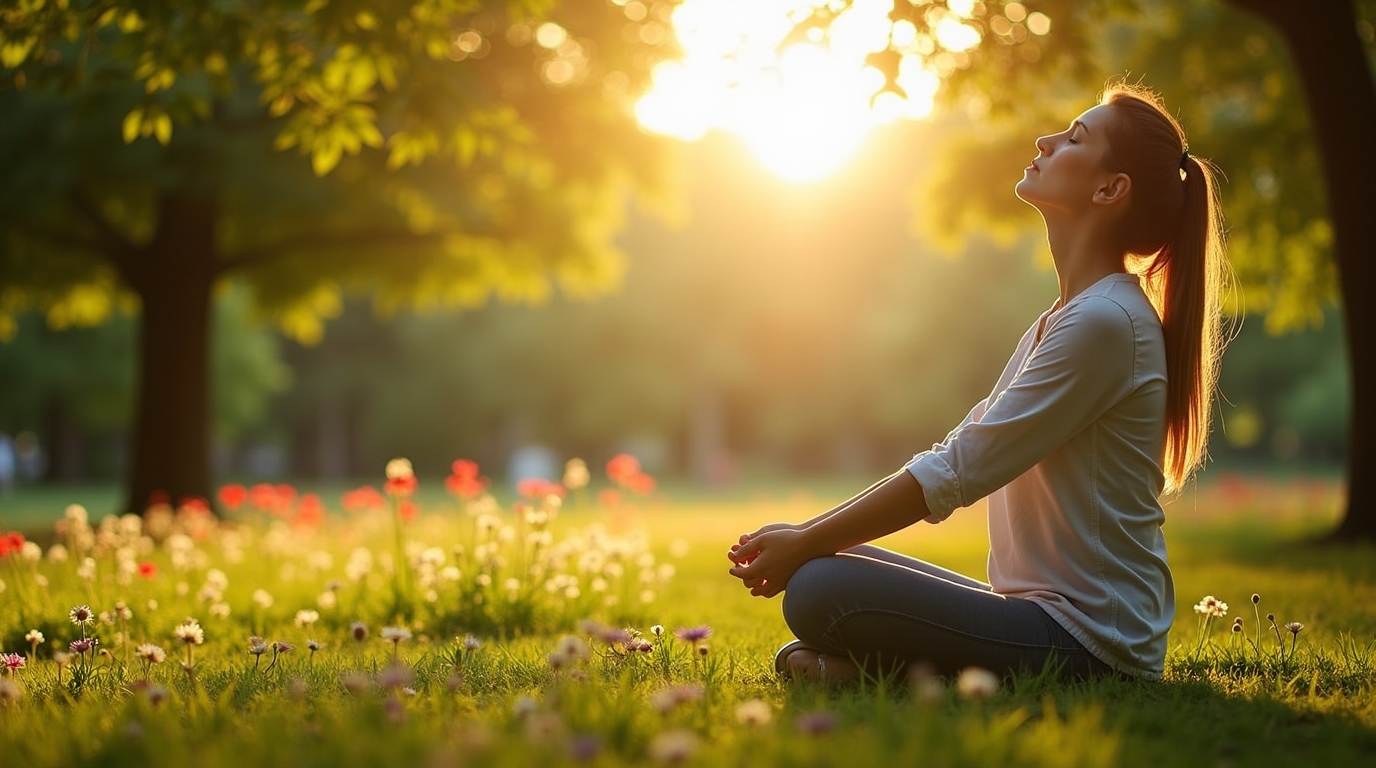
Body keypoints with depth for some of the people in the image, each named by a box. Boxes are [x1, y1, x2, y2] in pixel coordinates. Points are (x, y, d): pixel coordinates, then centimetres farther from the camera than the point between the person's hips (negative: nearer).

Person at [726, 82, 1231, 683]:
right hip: (1050, 613, 10)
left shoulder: (1104, 322, -17)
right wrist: (806, 533, 6)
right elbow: (955, 455, 14)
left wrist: (806, 544, -10)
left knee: (820, 591, -24)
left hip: (1089, 643, -10)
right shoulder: (1064, 319, 16)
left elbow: (955, 473, -17)